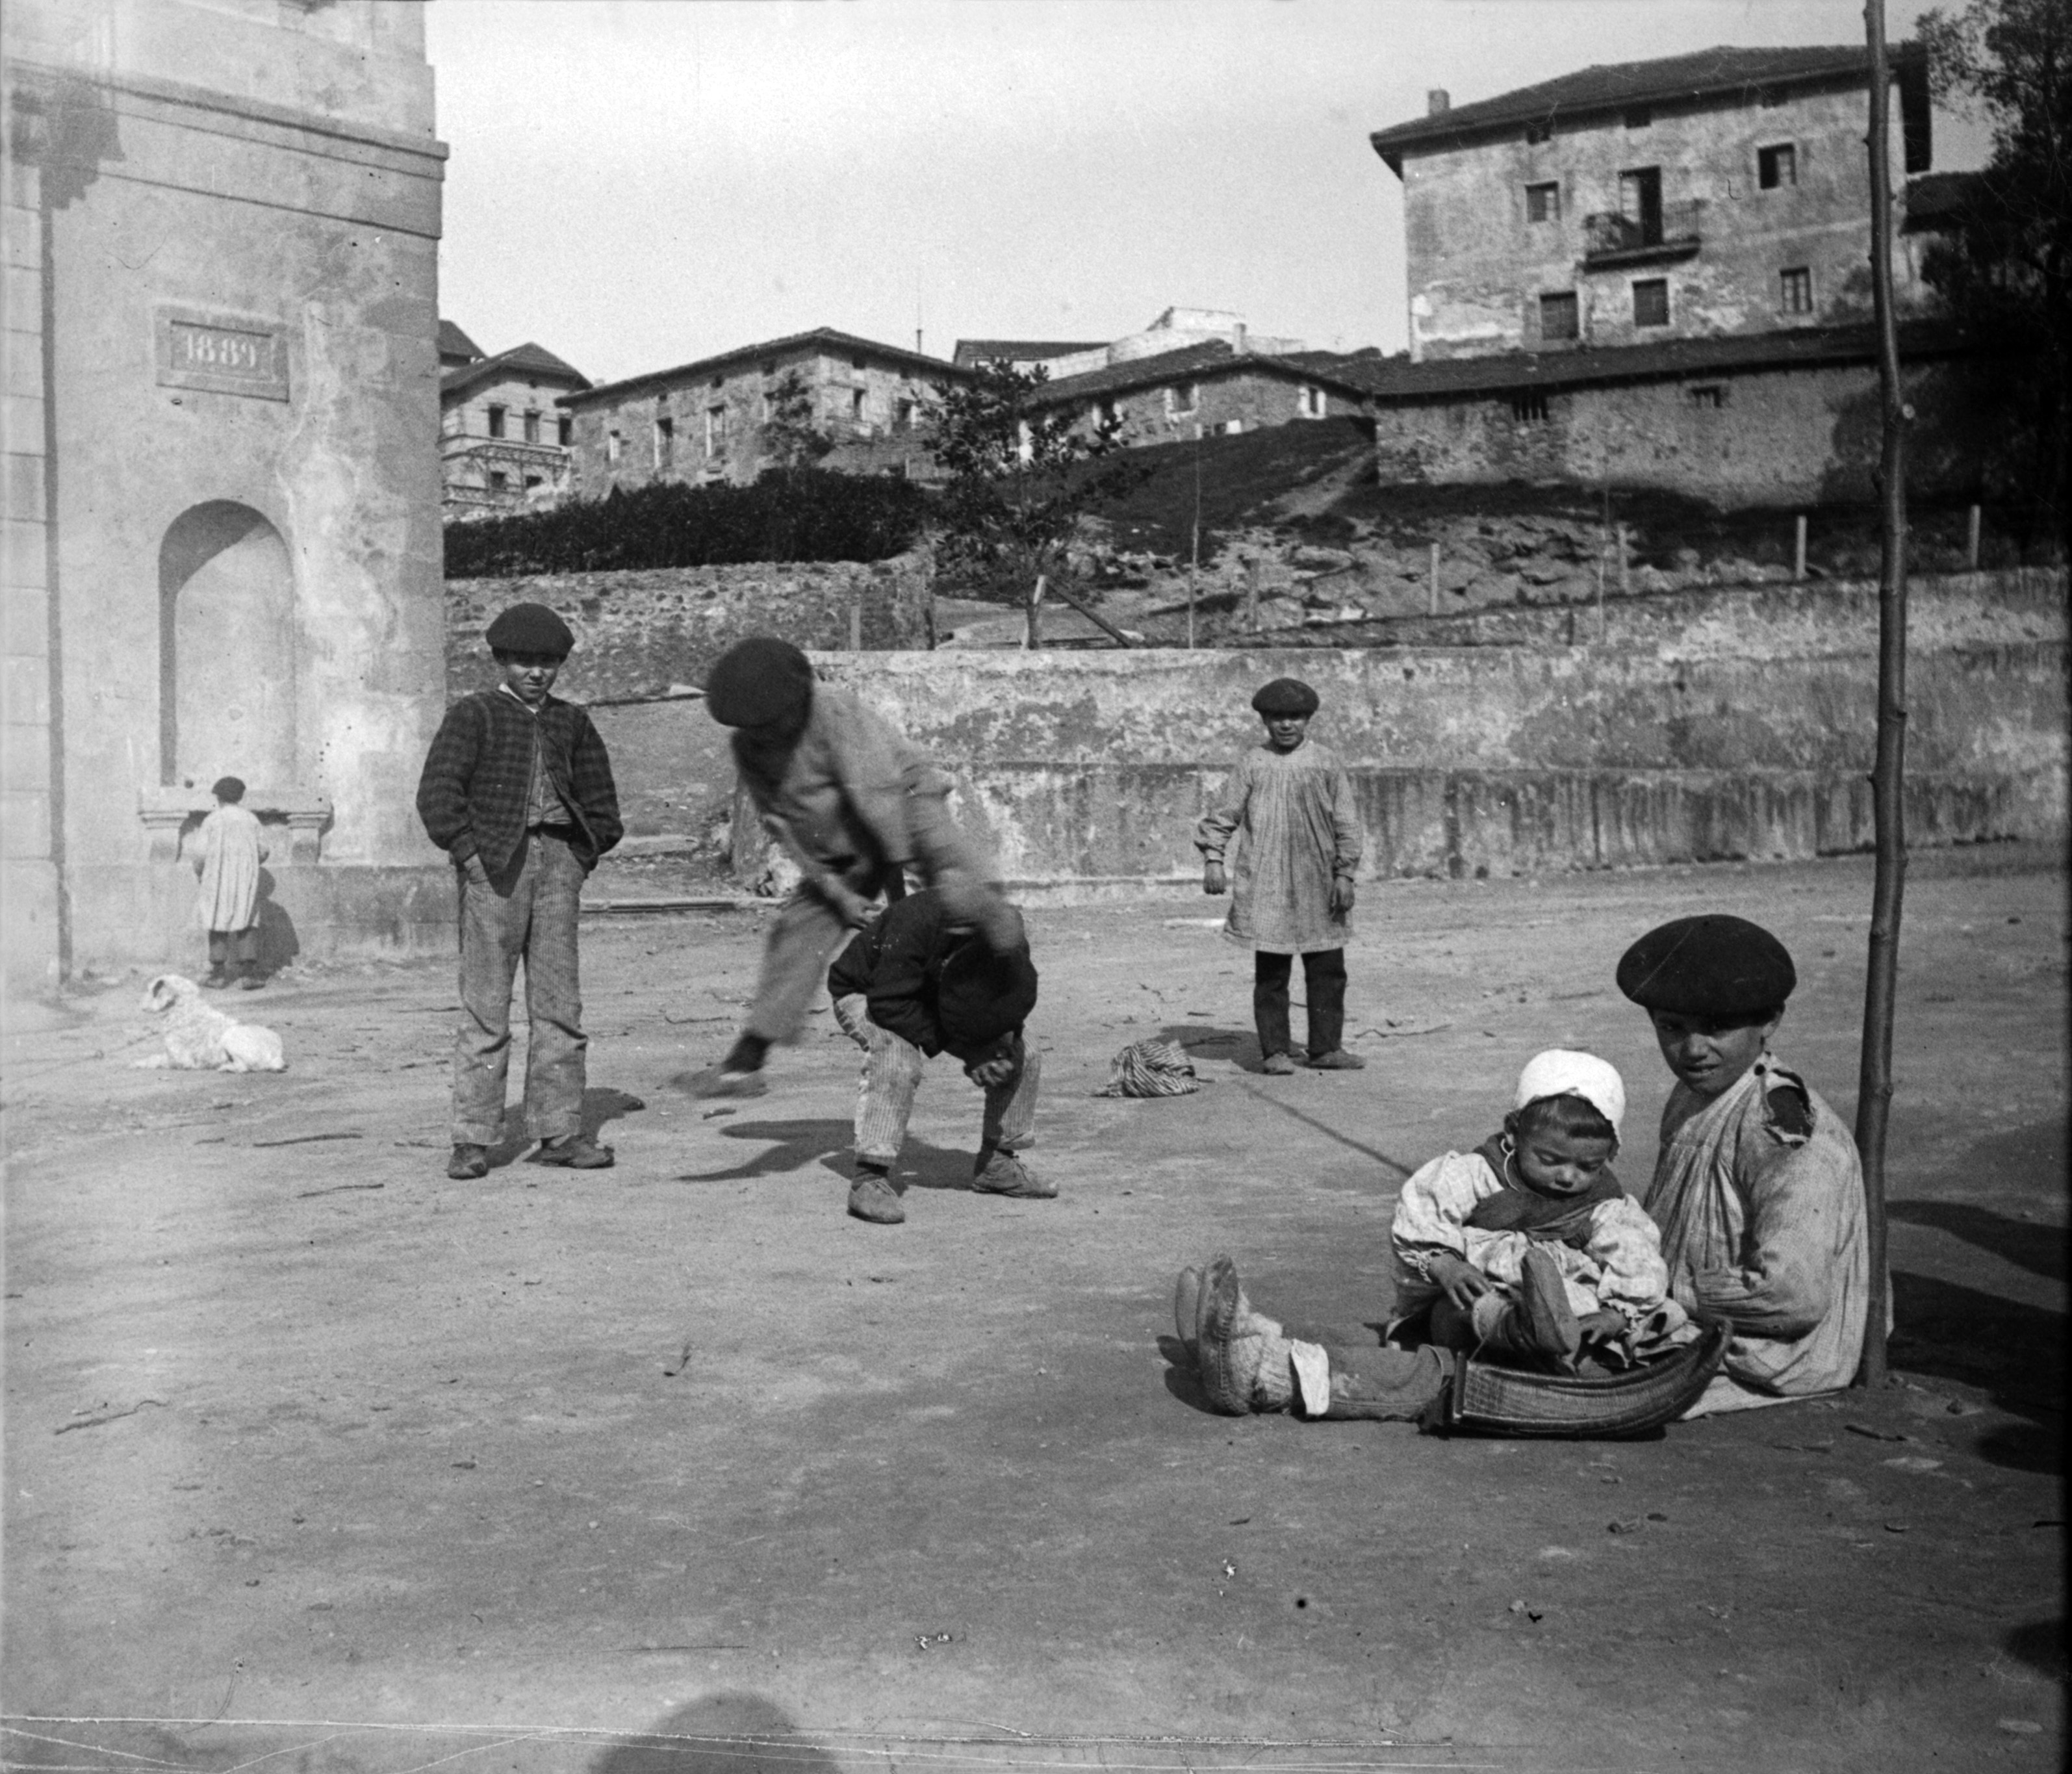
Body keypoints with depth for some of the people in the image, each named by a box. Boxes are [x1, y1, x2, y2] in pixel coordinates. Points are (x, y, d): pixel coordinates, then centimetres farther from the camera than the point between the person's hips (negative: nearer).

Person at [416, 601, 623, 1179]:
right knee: (486, 1004, -5)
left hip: (559, 858, 4)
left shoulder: (571, 721, 16)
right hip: (496, 862, -4)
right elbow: (437, 794, -6)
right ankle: (472, 1140, -2)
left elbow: (598, 795, 21)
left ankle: (559, 1132, 7)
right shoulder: (473, 714, 3)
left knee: (559, 1000, 3)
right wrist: (468, 853, -12)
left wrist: (583, 857, 10)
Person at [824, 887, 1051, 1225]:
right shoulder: (914, 925, -42)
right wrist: (951, 1043, -35)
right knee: (898, 1063, -37)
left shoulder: (1009, 947, -24)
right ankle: (869, 1180, -31)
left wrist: (999, 1043, -28)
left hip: (932, 998, 6)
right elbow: (889, 1003, -37)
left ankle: (997, 1163, 10)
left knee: (1022, 1059, -6)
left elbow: (1008, 1007, -7)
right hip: (865, 996, -6)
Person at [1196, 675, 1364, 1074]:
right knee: (1271, 973, 0)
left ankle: (1326, 1047, 14)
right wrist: (1213, 858, -9)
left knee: (1327, 971, 5)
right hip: (1266, 884, -1)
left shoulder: (1326, 763, 5)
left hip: (1319, 886, 2)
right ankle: (1274, 1052, 7)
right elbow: (1222, 814, 4)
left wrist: (1345, 874, -2)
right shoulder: (1253, 765, 4)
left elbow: (1346, 822, 5)